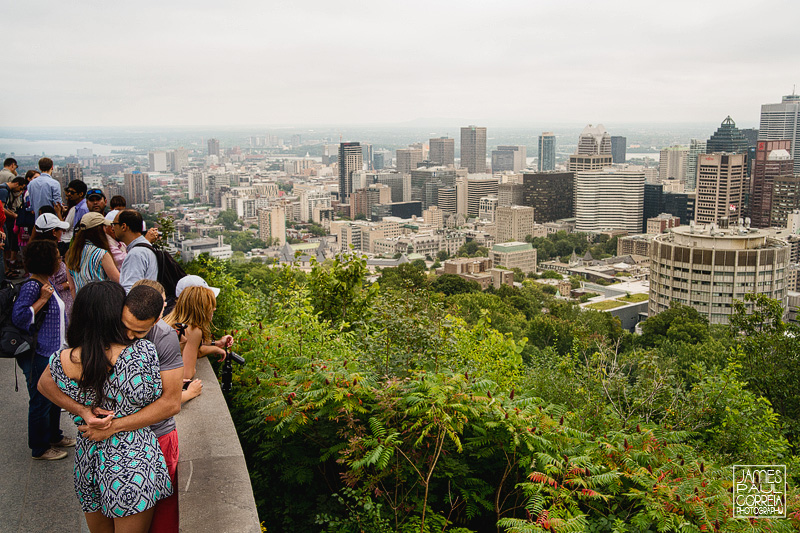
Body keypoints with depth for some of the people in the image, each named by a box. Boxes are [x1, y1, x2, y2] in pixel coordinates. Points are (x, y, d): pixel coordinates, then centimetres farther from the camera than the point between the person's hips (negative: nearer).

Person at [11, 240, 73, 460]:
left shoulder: (47, 283, 10)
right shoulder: (31, 287, -20)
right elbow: (18, 317, -24)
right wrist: (43, 299, -25)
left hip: (54, 352, 10)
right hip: (39, 355, -10)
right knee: (41, 401, 3)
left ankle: (54, 436, 38)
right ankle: (40, 448, 17)